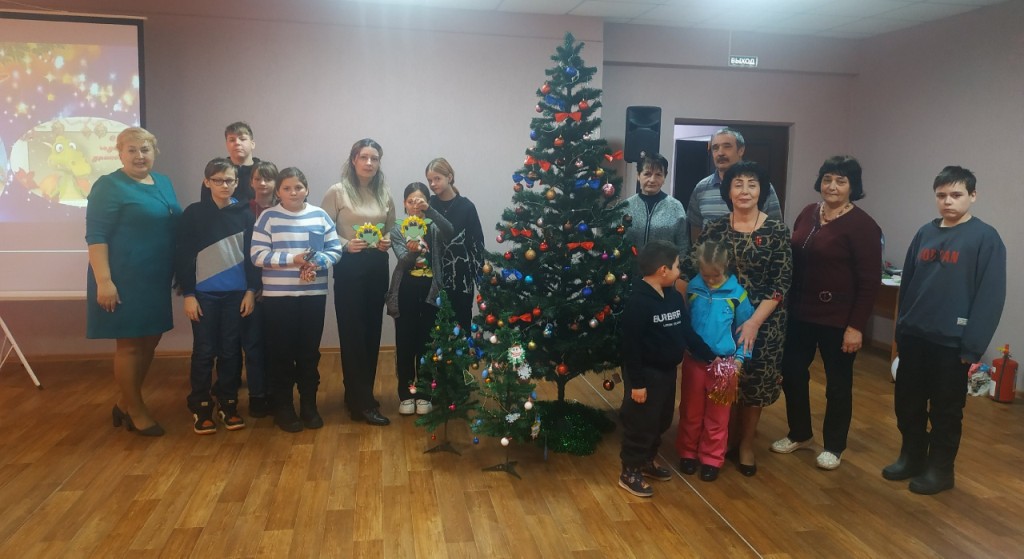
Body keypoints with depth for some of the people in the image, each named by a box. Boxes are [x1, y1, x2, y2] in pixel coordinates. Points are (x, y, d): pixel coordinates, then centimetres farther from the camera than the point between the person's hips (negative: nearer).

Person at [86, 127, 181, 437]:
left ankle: (124, 404, 29)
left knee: (150, 340, 14)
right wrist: (104, 281, -22)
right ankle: (136, 410, 16)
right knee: (130, 344, 1)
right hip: (124, 280, -8)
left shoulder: (164, 183, 12)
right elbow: (96, 237, -15)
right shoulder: (109, 186, -10)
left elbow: (175, 228, 21)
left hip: (156, 279, 8)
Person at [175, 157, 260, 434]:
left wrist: (251, 290, 0)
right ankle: (200, 407, 15)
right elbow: (183, 256, -2)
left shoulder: (244, 213, 4)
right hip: (204, 293, -1)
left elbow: (251, 255, 5)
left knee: (231, 351, 7)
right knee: (204, 351, 4)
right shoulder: (194, 213, -1)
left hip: (236, 293, 2)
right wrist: (188, 294, -7)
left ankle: (227, 404, 19)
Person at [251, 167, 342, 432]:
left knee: (309, 351, 9)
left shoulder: (320, 216, 4)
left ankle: (309, 405, 23)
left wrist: (316, 263, -16)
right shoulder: (268, 217, -2)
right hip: (278, 295, -2)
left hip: (314, 294, 2)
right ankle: (283, 407, 19)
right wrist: (292, 259, -17)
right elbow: (257, 255, -7)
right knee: (281, 352, 5)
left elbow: (335, 250, 3)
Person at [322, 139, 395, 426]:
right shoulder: (337, 192, -5)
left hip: (378, 266, 5)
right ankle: (362, 403, 3)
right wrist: (346, 245, -21)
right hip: (349, 267, -5)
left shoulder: (384, 194, 9)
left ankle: (358, 393, 25)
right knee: (353, 334, -2)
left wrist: (388, 242, -4)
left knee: (372, 332, 10)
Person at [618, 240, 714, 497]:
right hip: (646, 374, -9)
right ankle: (629, 472, 18)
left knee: (661, 421, 21)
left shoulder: (674, 296, 4)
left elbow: (687, 331, 10)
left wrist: (711, 355, 3)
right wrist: (636, 382, -21)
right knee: (640, 424, 3)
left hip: (668, 371, 9)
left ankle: (647, 461, 39)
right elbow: (630, 346, -22)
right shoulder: (638, 302, -23)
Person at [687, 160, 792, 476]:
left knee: (754, 380, 8)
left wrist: (754, 322, -17)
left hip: (763, 322, -1)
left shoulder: (777, 231, -5)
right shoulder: (714, 229, 0)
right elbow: (694, 272, 0)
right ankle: (725, 437, 30)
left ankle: (746, 443, 28)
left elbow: (781, 283, -9)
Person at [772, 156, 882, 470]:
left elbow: (869, 282, -13)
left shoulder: (862, 225, -12)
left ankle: (833, 447, 26)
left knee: (838, 382, 9)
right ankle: (799, 434, 33)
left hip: (838, 318, -6)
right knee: (791, 372, 13)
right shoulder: (808, 214, 7)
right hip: (800, 313, 6)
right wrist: (785, 304, 8)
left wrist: (856, 326, -17)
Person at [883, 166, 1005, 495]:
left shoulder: (986, 238, -9)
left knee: (946, 410, 9)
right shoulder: (925, 233, 7)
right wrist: (901, 328, 10)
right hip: (914, 337, 5)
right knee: (907, 403, 14)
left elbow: (991, 296, -12)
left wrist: (973, 346, -15)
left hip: (952, 342, -5)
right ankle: (911, 456, 31)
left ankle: (940, 468, 24)